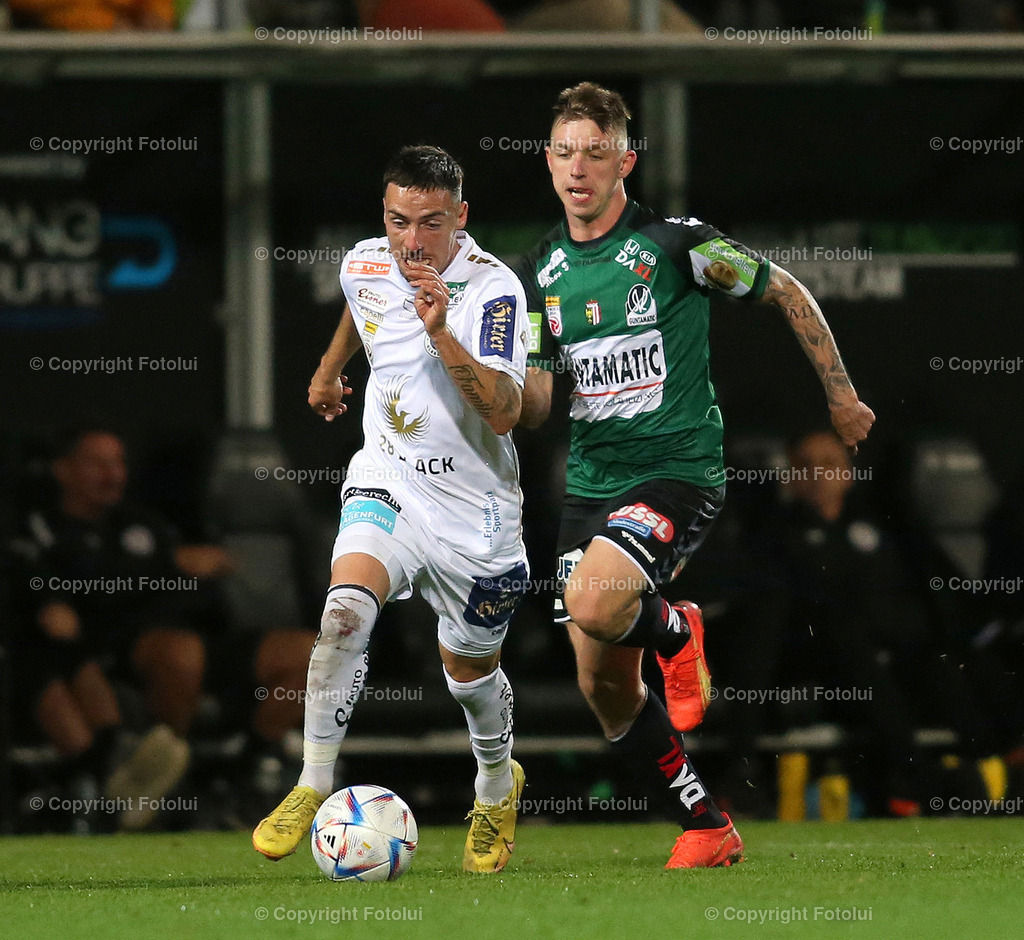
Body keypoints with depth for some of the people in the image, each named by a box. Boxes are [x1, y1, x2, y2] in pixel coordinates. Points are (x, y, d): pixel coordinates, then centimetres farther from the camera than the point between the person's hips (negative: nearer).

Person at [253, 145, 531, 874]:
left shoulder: (493, 289, -21)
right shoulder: (364, 265, -5)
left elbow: (504, 412, -30)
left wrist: (440, 333, -39)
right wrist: (329, 370, 38)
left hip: (472, 508, -2)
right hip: (387, 484, 3)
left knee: (469, 669, 14)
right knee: (346, 608, -26)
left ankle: (498, 786, 45)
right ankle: (315, 786, -16)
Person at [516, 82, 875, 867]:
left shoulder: (676, 245, -9)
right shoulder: (539, 272, 6)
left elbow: (786, 292, 4)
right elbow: (535, 408, 7)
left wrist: (841, 396, 10)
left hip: (678, 472, -6)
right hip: (590, 482, 6)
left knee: (593, 604, -32)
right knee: (604, 688, 5)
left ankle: (676, 630, 4)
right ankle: (709, 830, 21)